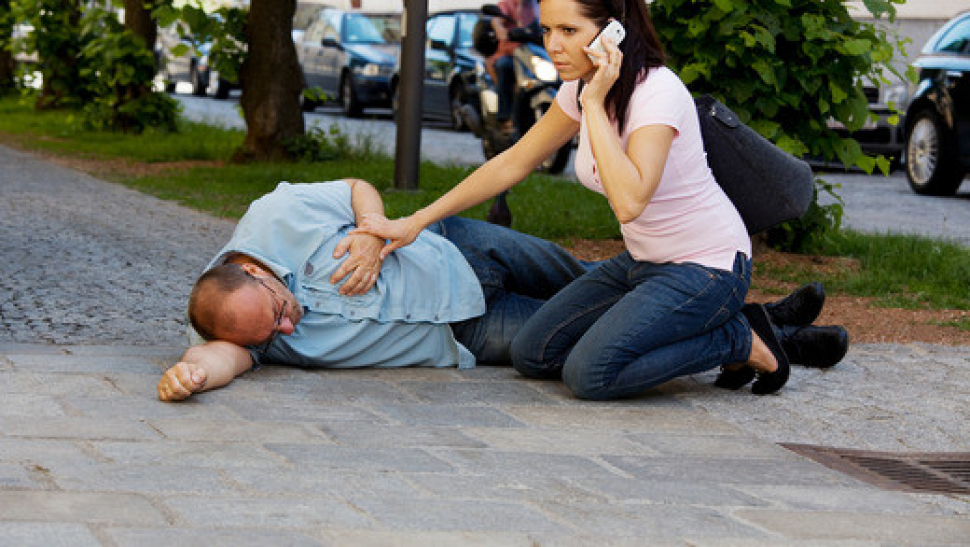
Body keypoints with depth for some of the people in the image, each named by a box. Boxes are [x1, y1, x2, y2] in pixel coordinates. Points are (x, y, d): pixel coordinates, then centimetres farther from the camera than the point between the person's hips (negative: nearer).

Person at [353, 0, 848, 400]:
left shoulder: (657, 91, -25)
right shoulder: (580, 88, 0)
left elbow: (629, 200, -39)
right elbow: (512, 165, 9)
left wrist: (595, 104, -32)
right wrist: (415, 223, 6)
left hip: (706, 268, -9)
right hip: (644, 264, 9)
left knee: (589, 374, -24)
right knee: (532, 355, 1)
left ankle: (741, 342, -3)